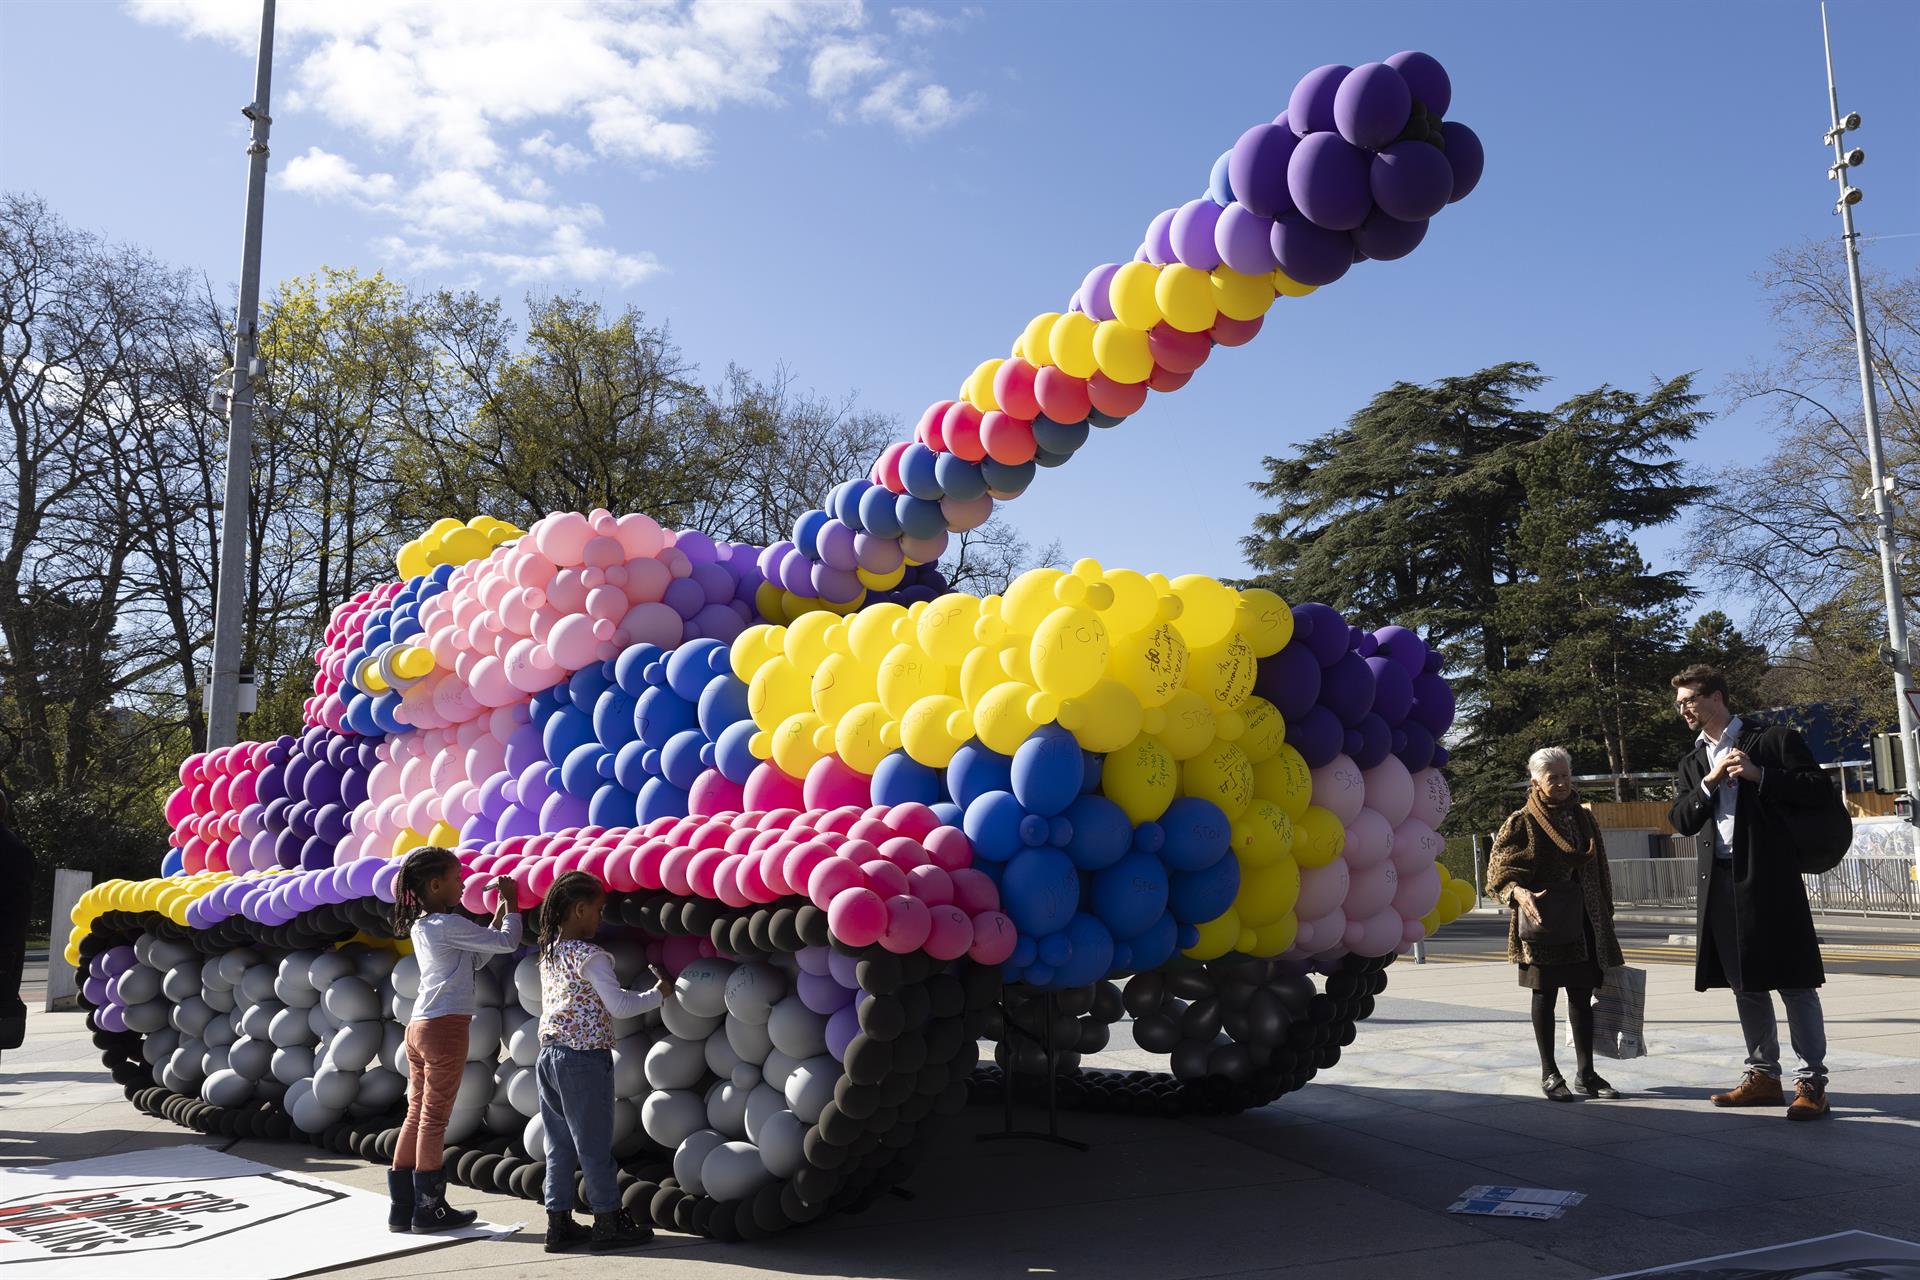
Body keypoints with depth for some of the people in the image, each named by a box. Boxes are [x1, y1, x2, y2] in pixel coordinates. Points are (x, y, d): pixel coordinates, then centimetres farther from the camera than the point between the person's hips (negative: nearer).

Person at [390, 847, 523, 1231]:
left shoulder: (420, 927, 14)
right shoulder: (449, 925, -14)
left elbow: (475, 957, 19)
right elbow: (506, 942, -11)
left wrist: (500, 912, 17)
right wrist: (512, 904, 4)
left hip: (419, 1026, 9)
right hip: (445, 1027, -9)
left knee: (416, 1115, 12)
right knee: (435, 1118, -1)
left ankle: (402, 1207, 16)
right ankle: (429, 1209, 7)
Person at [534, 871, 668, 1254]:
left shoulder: (548, 953, 9)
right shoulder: (589, 955, -16)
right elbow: (620, 1006, -18)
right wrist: (658, 994, -4)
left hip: (549, 1055, 8)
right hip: (585, 1057, -8)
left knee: (559, 1146, 13)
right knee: (594, 1145, 3)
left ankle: (559, 1224, 18)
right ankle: (608, 1224, 13)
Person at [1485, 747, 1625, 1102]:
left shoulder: (1584, 818, 10)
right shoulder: (1522, 823, -6)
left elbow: (1599, 871, 16)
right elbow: (1499, 871, -9)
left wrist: (1605, 918, 13)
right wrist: (1518, 892, -29)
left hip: (1583, 923, 5)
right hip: (1543, 923, -4)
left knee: (1582, 995, 7)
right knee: (1545, 995, 4)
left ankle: (1585, 1072, 16)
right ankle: (1549, 1073, 12)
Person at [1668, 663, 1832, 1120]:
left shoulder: (1773, 739, 1)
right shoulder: (1692, 762, 17)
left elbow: (1817, 788, -5)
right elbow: (1680, 819, 7)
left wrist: (1758, 775, -15)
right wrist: (1710, 782, -7)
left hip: (1770, 876, -6)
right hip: (1721, 883, 6)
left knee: (1794, 980, -3)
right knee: (1745, 983, 11)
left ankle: (1812, 1083, 1)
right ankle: (1763, 1076, 20)